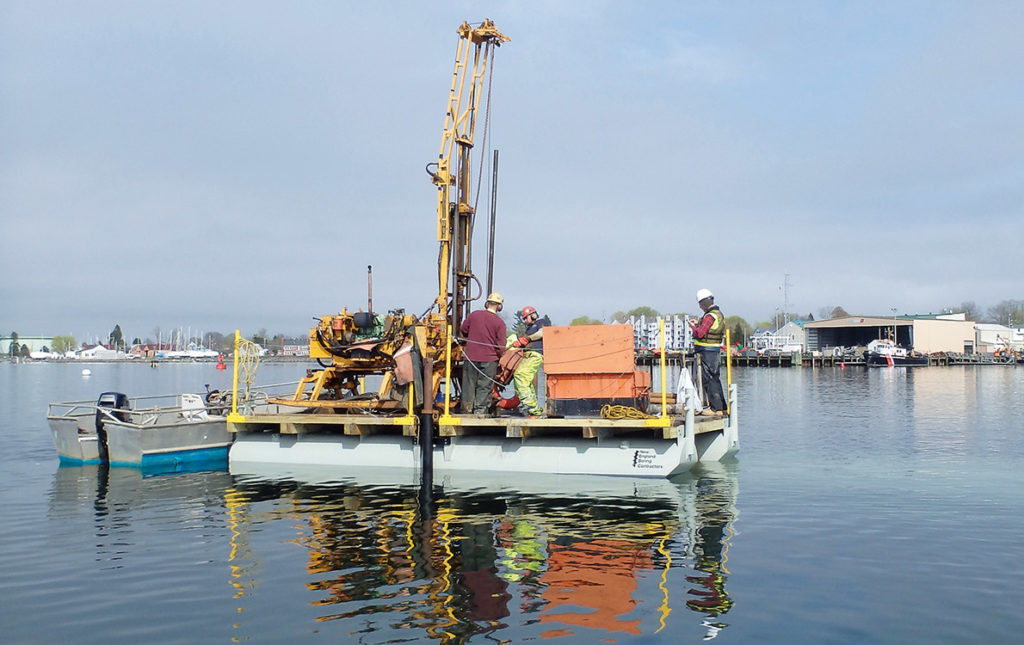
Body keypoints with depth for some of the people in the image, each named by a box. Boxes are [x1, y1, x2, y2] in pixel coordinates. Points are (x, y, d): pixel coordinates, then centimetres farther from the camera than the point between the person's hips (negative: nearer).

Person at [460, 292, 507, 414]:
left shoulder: (474, 314, 1)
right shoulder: (500, 323, -6)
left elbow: (464, 330, 14)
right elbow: (500, 346, -7)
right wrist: (499, 356, 13)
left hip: (470, 358, 2)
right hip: (489, 359, -2)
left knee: (469, 386, 10)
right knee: (484, 388, 5)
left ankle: (467, 412, 14)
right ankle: (480, 411, 5)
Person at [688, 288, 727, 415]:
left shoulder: (709, 316, -17)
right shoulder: (719, 314, 13)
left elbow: (700, 334, -20)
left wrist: (693, 327, -2)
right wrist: (698, 324, 18)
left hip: (707, 351, -10)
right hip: (715, 351, 10)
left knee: (709, 379, -6)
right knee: (715, 379, 15)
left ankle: (716, 408, -6)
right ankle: (722, 407, 22)